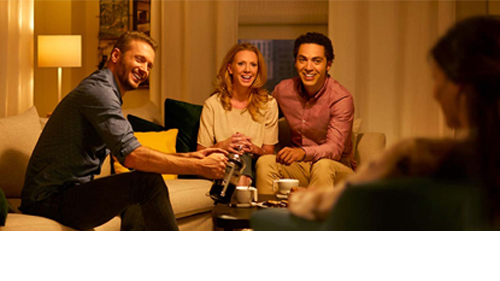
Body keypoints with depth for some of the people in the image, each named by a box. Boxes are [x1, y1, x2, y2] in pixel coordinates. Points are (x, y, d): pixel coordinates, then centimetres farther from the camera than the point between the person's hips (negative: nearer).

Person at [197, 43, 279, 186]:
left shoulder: (268, 104, 6)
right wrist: (222, 145, -18)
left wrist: (254, 149, -16)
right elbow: (201, 152, 3)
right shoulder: (213, 104, 2)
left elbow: (269, 152, 8)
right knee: (238, 151, -35)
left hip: (254, 169, 1)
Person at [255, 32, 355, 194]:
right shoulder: (283, 90, 0)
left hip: (338, 166, -4)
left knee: (323, 165, -37)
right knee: (265, 162, -24)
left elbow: (335, 148, -25)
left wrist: (303, 152, -45)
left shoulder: (341, 98, -15)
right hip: (299, 167, 4)